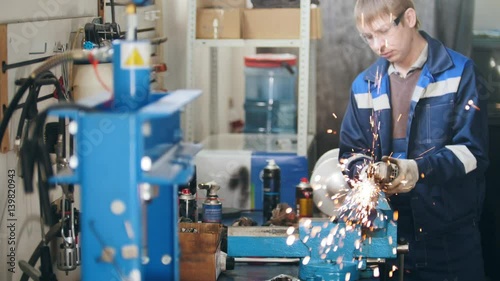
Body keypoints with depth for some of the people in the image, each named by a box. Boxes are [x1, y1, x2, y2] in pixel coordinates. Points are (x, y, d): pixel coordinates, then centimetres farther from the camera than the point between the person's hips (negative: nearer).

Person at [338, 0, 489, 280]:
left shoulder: (461, 73, -4)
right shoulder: (365, 85, 8)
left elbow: (473, 150, -10)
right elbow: (351, 152, 11)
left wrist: (420, 169, -25)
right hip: (390, 232, 3)